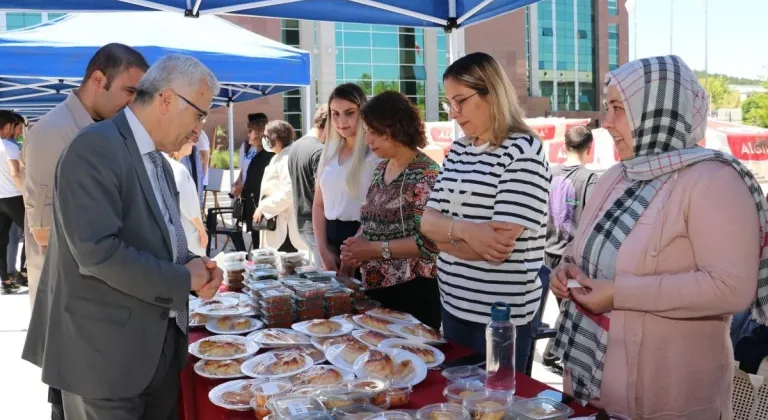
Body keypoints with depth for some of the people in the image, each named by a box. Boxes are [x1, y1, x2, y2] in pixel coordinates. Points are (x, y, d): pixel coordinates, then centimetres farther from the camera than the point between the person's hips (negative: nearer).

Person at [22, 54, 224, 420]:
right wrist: (183, 279, -16)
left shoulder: (159, 162, 13)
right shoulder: (96, 148, -16)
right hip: (107, 352, -9)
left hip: (160, 345, 9)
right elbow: (97, 251, -26)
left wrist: (196, 268, -2)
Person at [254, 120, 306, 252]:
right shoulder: (278, 158, 18)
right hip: (276, 223, 10)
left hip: (284, 225, -10)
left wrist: (263, 208, -17)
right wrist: (262, 208, 11)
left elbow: (288, 193, -24)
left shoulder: (287, 158, -15)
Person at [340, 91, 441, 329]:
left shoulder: (426, 175, -14)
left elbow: (429, 241, -20)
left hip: (413, 291, -7)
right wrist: (356, 246, -3)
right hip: (376, 287, 8)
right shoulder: (380, 169, 10)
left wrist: (374, 249, -19)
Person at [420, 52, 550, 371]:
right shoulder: (458, 151, 8)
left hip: (500, 315, -7)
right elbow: (427, 221, 3)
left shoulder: (524, 151, -15)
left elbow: (499, 247, -22)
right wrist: (463, 230, -18)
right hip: (453, 303, 7)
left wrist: (445, 232, -7)